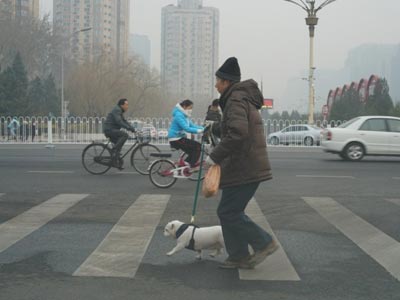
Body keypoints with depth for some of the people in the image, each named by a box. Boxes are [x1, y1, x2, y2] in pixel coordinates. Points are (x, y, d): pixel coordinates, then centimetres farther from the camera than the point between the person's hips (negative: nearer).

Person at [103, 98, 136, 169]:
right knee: (125, 135, -23)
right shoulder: (116, 110, -13)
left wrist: (133, 128, 9)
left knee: (119, 144, 13)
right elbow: (119, 121, -26)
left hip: (112, 130, 11)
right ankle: (114, 150, -20)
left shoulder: (120, 111, 20)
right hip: (109, 129, -11)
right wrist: (129, 128, -31)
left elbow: (124, 121, 20)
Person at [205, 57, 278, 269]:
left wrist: (215, 156, -23)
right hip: (246, 166, 10)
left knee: (228, 212, -5)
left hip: (244, 169, -10)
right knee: (230, 211, 14)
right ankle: (239, 256, 20)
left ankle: (264, 243, 4)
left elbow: (237, 133, -29)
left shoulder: (236, 100, -15)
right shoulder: (244, 98, 18)